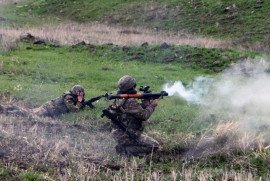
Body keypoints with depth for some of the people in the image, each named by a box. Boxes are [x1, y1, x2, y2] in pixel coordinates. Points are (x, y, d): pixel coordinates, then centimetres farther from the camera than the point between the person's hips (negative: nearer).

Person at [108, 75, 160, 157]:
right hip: (126, 136, -10)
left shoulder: (119, 99, 8)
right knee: (155, 146, -7)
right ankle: (126, 150, -11)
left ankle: (123, 146, 11)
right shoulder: (130, 102, -21)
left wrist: (144, 104, 7)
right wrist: (152, 105, -1)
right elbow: (144, 115, -16)